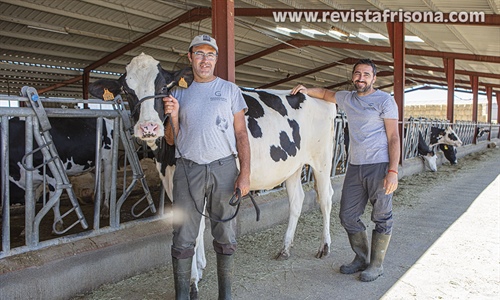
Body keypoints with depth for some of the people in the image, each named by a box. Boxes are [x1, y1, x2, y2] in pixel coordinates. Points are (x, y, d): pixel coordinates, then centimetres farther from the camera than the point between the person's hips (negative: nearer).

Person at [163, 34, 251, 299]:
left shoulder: (230, 90, 9)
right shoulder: (178, 92, 12)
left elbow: (241, 134, 3)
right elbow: (171, 140, 12)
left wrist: (245, 173, -7)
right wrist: (173, 116, -8)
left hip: (224, 168, 0)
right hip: (187, 169, 1)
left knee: (225, 237, 7)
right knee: (183, 239, 3)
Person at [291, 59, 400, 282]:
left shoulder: (385, 100, -3)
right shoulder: (347, 98, 15)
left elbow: (393, 137, -7)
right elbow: (326, 94, 35)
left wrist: (393, 171, -16)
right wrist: (307, 91, 16)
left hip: (379, 165, -6)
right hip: (354, 166, 6)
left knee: (382, 218, 3)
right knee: (348, 216, 8)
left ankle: (376, 265, 19)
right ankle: (361, 259, 27)